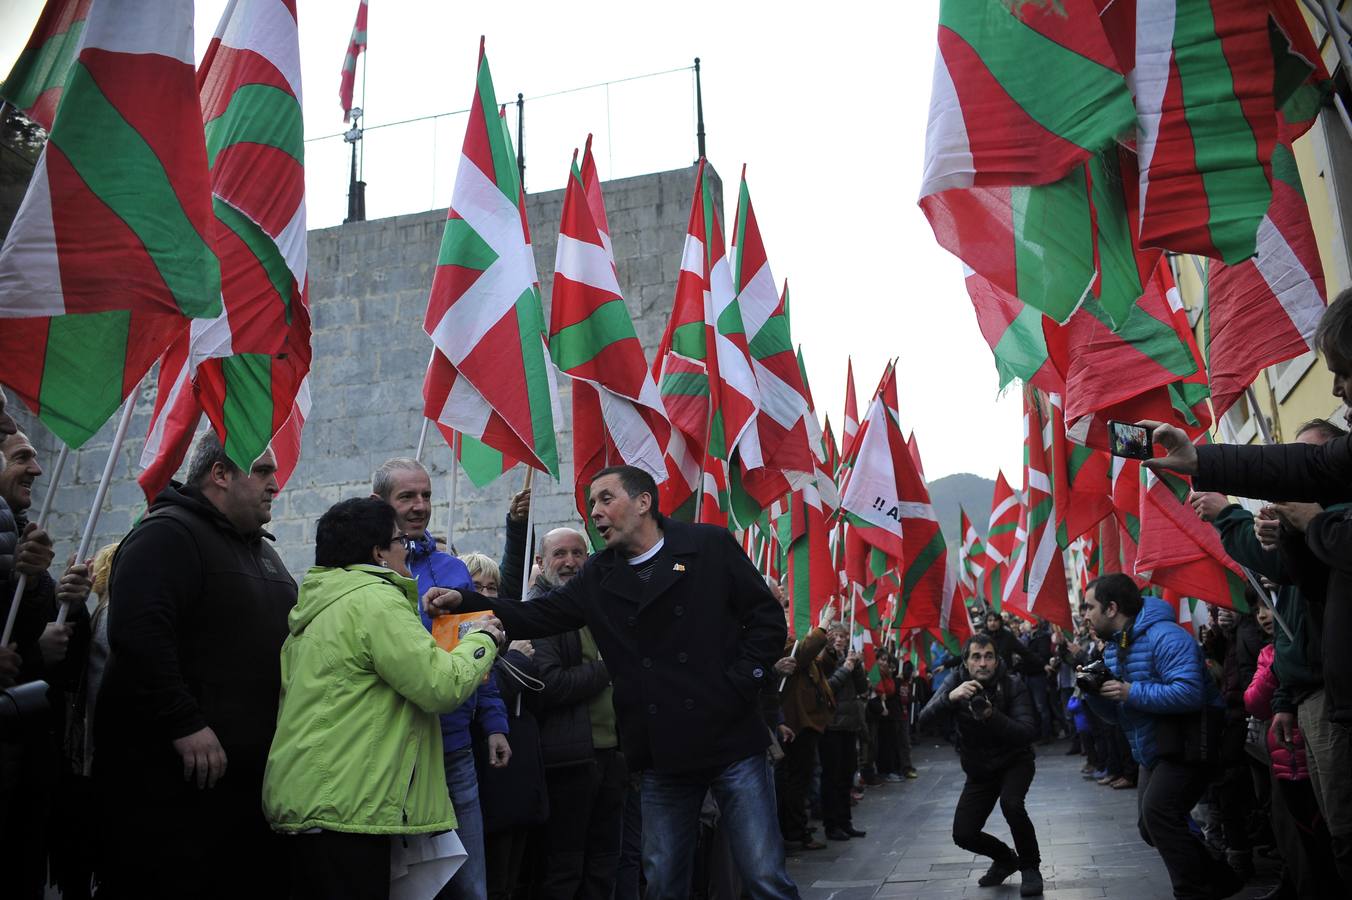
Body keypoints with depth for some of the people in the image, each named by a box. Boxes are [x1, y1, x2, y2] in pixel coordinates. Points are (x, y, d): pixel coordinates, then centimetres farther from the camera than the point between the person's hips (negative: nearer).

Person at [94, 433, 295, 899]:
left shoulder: (261, 549, 18)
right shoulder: (167, 535, -11)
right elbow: (136, 633, -24)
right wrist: (184, 725, -25)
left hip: (250, 769, 9)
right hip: (172, 775, -8)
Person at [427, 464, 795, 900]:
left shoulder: (709, 546, -4)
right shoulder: (598, 577, 8)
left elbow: (767, 618, -2)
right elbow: (537, 617, 3)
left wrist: (740, 683, -10)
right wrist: (465, 602, -10)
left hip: (731, 739, -4)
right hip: (663, 754, 4)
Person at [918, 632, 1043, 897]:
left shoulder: (1012, 684, -19)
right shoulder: (955, 681, -14)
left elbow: (1028, 732, -28)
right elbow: (925, 718, -27)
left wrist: (993, 716, -43)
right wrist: (950, 697, -45)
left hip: (1015, 761, -3)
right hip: (979, 769, 3)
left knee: (1011, 803, -32)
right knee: (963, 835, -5)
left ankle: (1031, 866, -5)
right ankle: (1006, 858, 27)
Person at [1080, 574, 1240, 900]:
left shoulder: (1164, 637, -22)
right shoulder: (1112, 648, 7)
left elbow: (1189, 692, -35)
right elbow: (1117, 713, 11)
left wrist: (1132, 692, -30)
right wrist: (1094, 691, -9)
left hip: (1187, 746, -10)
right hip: (1153, 751, 10)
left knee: (1157, 810, -24)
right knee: (1152, 826, 12)